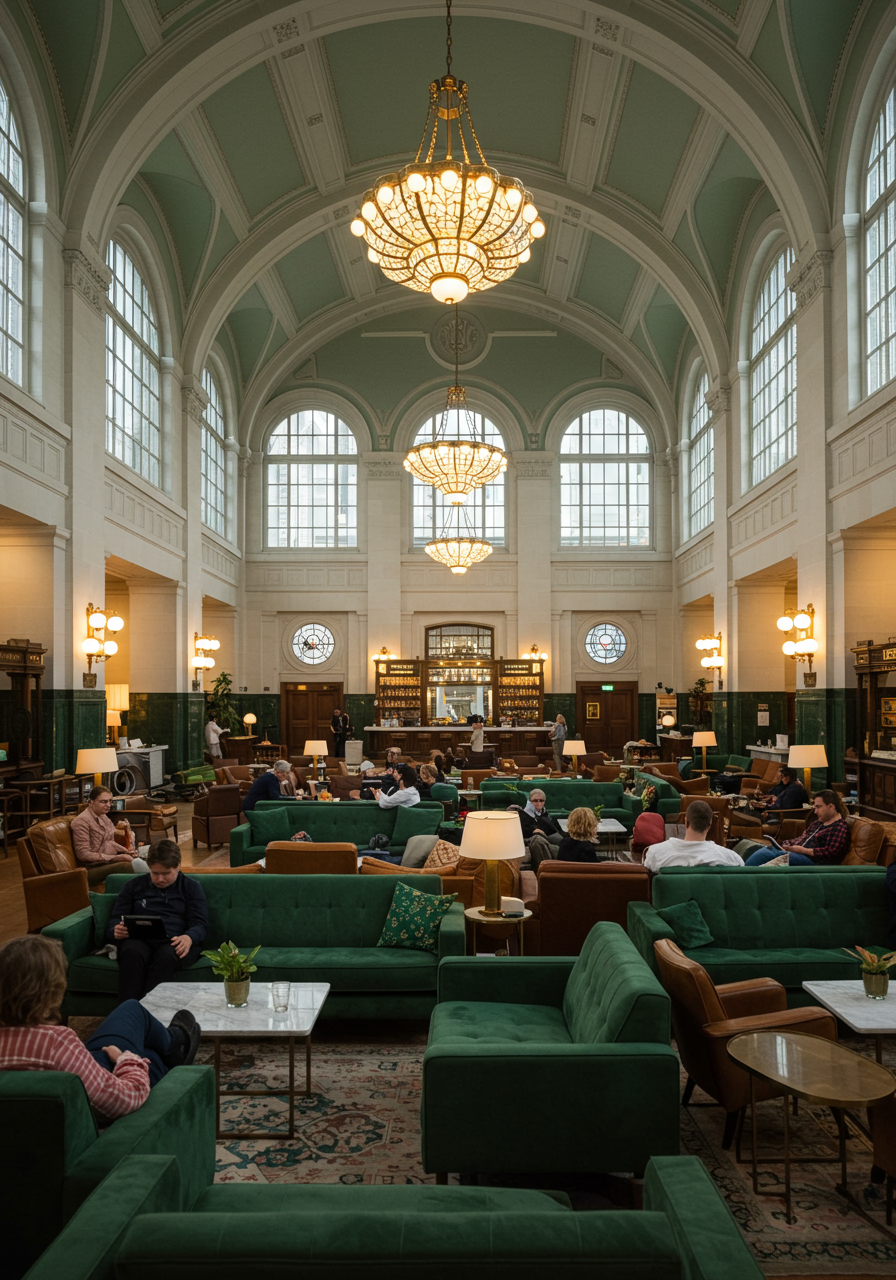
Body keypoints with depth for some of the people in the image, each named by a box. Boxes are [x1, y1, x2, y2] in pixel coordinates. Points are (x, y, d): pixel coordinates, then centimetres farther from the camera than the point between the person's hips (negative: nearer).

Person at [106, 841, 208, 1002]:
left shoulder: (191, 887, 18)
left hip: (175, 942, -1)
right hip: (140, 940, 1)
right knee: (132, 952, -36)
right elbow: (115, 918, 19)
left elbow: (200, 923, 6)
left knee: (166, 956, -38)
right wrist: (116, 931, -8)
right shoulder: (135, 885, 23)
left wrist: (189, 938, -19)